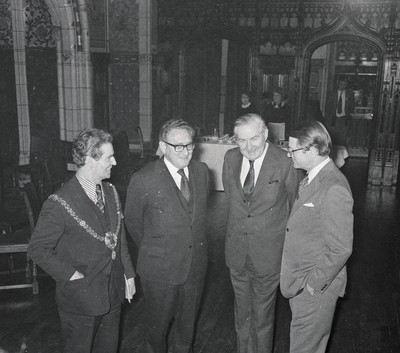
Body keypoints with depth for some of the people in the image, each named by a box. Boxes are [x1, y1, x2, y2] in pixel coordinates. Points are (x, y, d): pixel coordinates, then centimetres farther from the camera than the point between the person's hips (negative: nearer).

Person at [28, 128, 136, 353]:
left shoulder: (111, 193, 1)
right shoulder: (60, 204, -20)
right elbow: (38, 249, -15)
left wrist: (129, 274, 9)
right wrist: (71, 274, -16)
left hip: (113, 293, 6)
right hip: (81, 299, -6)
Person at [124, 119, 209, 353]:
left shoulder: (202, 171, -3)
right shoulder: (143, 180, -18)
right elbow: (133, 222, -3)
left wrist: (196, 246, 11)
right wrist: (151, 249, 8)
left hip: (196, 265, 4)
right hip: (160, 269, -3)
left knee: (188, 323, 22)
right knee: (158, 324, 18)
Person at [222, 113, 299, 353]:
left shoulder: (285, 162, -18)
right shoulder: (231, 158, -4)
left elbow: (294, 203, -2)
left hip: (268, 253, -4)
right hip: (237, 251, 4)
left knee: (263, 315, 14)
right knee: (242, 312, 22)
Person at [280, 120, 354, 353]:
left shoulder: (334, 189, -25)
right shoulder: (312, 179, 4)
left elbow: (340, 249, -24)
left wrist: (314, 283, -16)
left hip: (315, 288, -8)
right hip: (300, 281, 8)